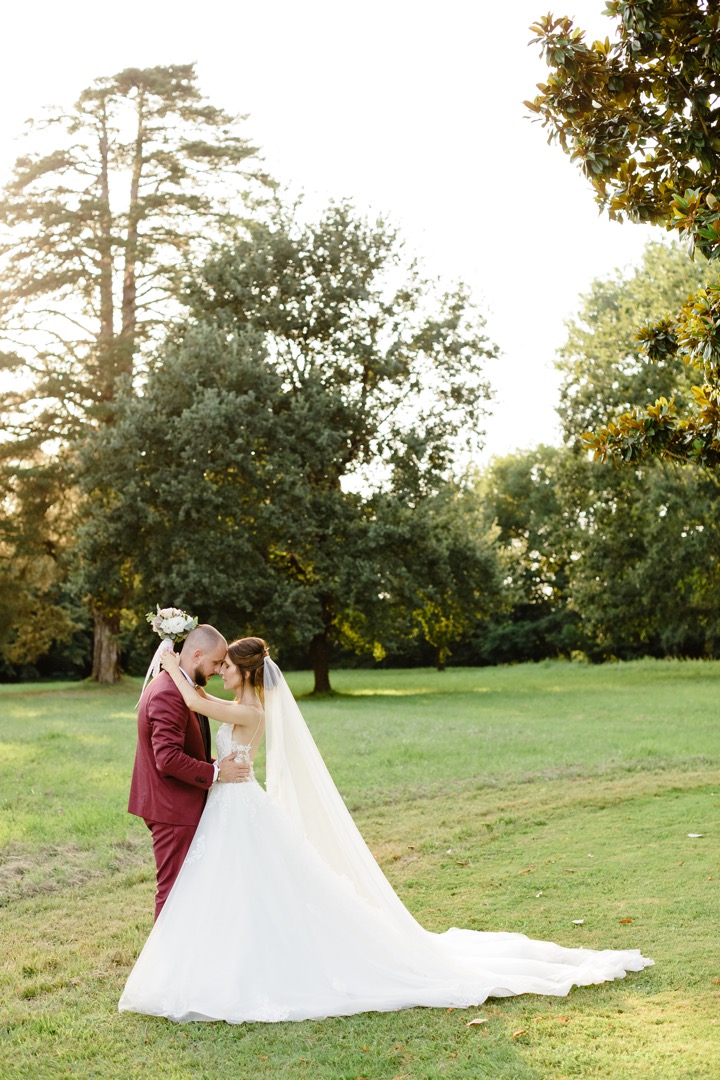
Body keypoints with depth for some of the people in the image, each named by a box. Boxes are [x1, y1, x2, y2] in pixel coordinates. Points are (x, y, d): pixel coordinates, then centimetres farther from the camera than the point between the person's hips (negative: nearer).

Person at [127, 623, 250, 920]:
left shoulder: (179, 688, 11)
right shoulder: (168, 694, -22)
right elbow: (168, 758, -29)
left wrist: (216, 765, 6)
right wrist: (215, 773, -20)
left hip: (177, 805, 11)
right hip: (172, 809, -11)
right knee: (174, 887, -1)